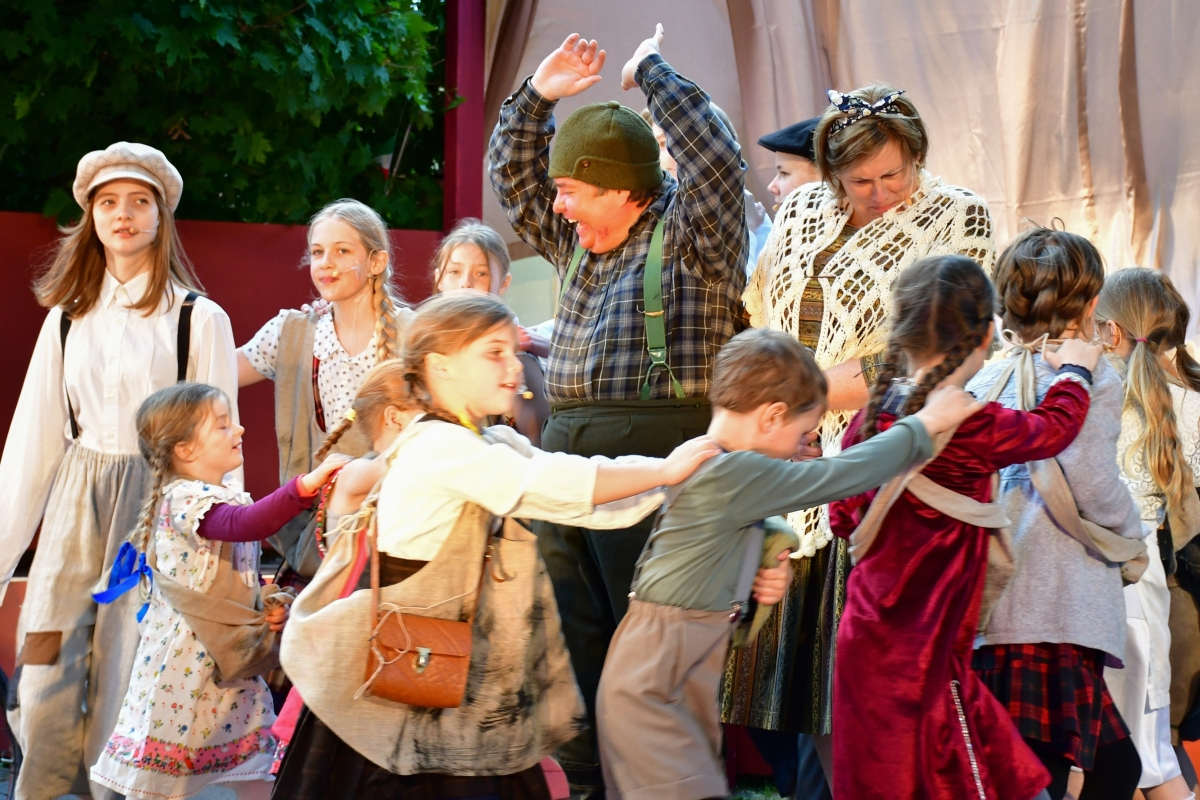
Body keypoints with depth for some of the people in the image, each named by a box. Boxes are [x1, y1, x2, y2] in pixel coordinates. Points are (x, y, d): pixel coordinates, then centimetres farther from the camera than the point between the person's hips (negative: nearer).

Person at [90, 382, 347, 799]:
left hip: (231, 658, 9)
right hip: (187, 660, -9)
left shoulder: (227, 495, 11)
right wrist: (305, 485, -46)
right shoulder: (187, 498, -18)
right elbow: (244, 524, -38)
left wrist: (268, 607, 3)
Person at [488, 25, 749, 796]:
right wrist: (537, 94, 14)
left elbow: (717, 158, -19)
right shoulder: (580, 241, 19)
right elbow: (512, 175, 27)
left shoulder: (690, 234, -3)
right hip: (566, 453, 8)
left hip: (653, 459, -8)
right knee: (577, 640, 11)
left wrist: (650, 74, -9)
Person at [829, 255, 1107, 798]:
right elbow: (1054, 427, 0)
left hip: (868, 634, 7)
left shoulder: (869, 421, 1)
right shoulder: (973, 430, -19)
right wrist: (1074, 370, 18)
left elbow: (842, 519, 12)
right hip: (924, 657, -7)